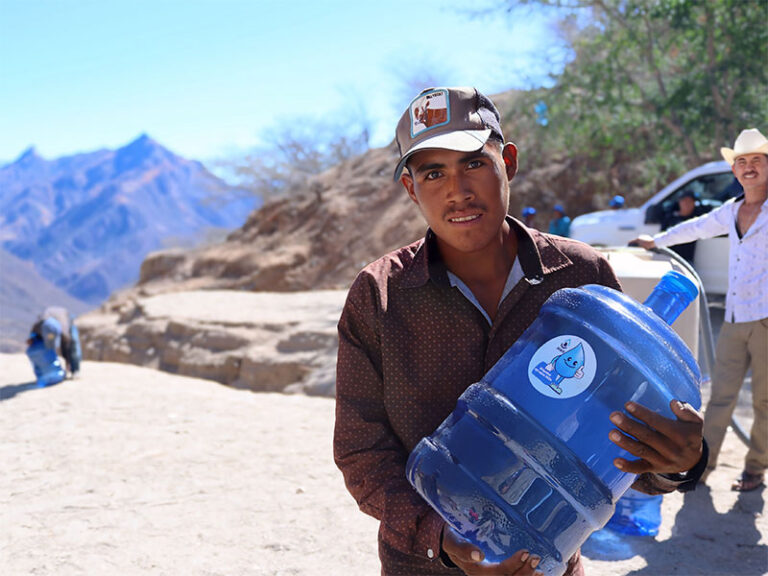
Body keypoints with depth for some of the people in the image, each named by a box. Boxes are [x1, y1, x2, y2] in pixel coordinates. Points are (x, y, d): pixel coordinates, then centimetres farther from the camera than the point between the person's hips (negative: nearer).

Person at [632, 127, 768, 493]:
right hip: (734, 321, 5)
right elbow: (696, 227, 32)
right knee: (720, 396, 6)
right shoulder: (731, 211, 15)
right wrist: (657, 241, 43)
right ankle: (703, 464, 13)